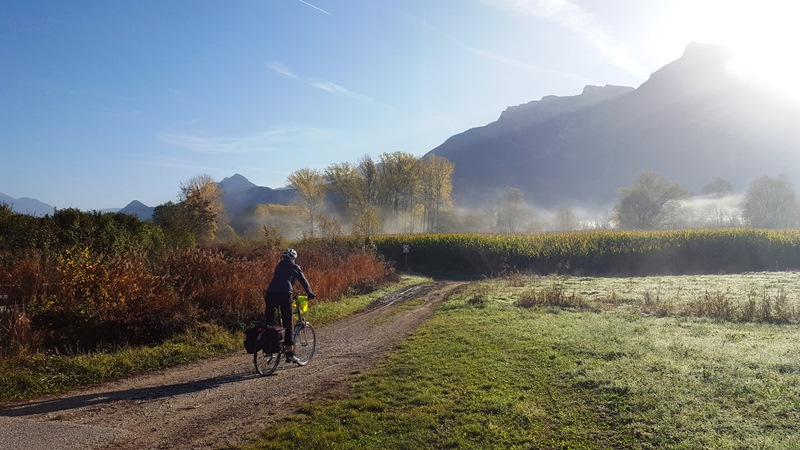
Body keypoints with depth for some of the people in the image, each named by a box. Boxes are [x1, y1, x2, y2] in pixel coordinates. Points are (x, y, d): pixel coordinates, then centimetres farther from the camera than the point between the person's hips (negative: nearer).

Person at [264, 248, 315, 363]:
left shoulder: (279, 266, 27)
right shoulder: (294, 267, 14)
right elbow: (303, 281, 16)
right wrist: (310, 293, 29)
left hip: (270, 293, 4)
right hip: (284, 294, -4)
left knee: (269, 322, 17)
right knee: (288, 325, 2)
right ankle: (290, 354, 3)